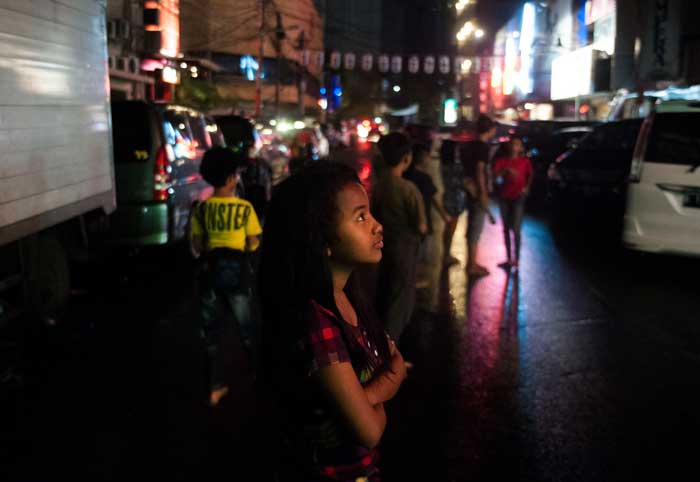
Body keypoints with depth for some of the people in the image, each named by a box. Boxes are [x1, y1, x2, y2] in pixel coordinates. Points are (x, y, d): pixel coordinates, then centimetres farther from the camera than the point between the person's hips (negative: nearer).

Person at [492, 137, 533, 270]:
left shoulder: (525, 161, 1)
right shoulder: (501, 160, 4)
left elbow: (530, 176, 14)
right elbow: (495, 177, -9)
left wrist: (527, 187, -1)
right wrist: (506, 170, -24)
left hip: (518, 197, -3)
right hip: (504, 197, 3)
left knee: (515, 229, -10)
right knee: (506, 228, 7)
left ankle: (516, 259, -3)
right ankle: (509, 258, 15)